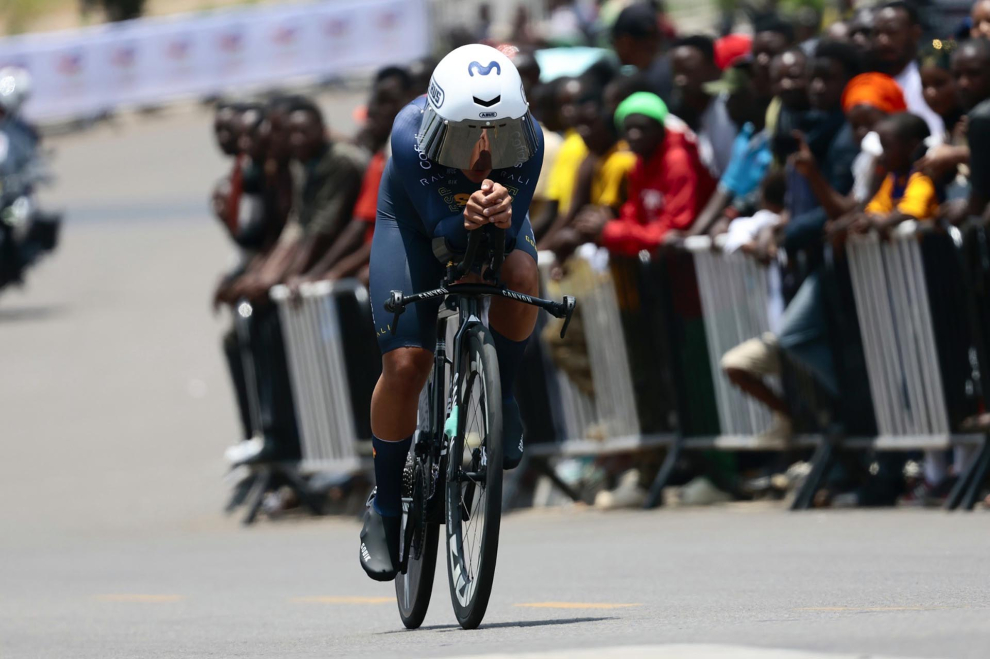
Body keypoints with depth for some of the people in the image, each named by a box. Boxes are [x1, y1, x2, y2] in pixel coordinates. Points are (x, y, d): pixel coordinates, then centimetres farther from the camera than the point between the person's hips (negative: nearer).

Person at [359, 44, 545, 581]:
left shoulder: (527, 139, -32)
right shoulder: (410, 137, -36)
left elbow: (512, 233, -29)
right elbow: (442, 231, -33)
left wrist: (500, 216, -51)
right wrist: (468, 220, -55)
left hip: (496, 230, 1)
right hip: (416, 223, -1)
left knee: (520, 277, -35)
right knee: (405, 364, -16)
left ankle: (497, 398, -8)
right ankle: (385, 505, 5)